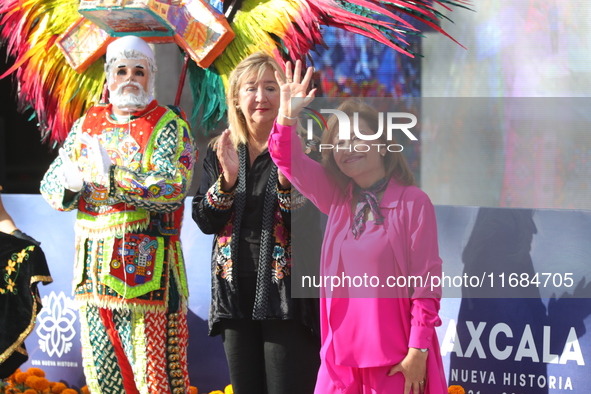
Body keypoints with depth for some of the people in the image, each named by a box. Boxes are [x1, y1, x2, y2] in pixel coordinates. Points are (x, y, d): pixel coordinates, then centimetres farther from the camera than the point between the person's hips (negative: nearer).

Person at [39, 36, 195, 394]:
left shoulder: (168, 126, -1)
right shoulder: (87, 125, 15)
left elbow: (172, 189, -17)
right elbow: (50, 184, 10)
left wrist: (108, 176, -20)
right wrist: (70, 180, -13)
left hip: (146, 268, -5)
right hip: (92, 269, 6)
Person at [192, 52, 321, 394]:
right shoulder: (220, 151, 11)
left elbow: (312, 222, -11)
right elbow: (205, 221, 5)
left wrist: (286, 179, -27)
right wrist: (227, 179, -12)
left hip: (287, 295, -5)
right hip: (236, 295, 5)